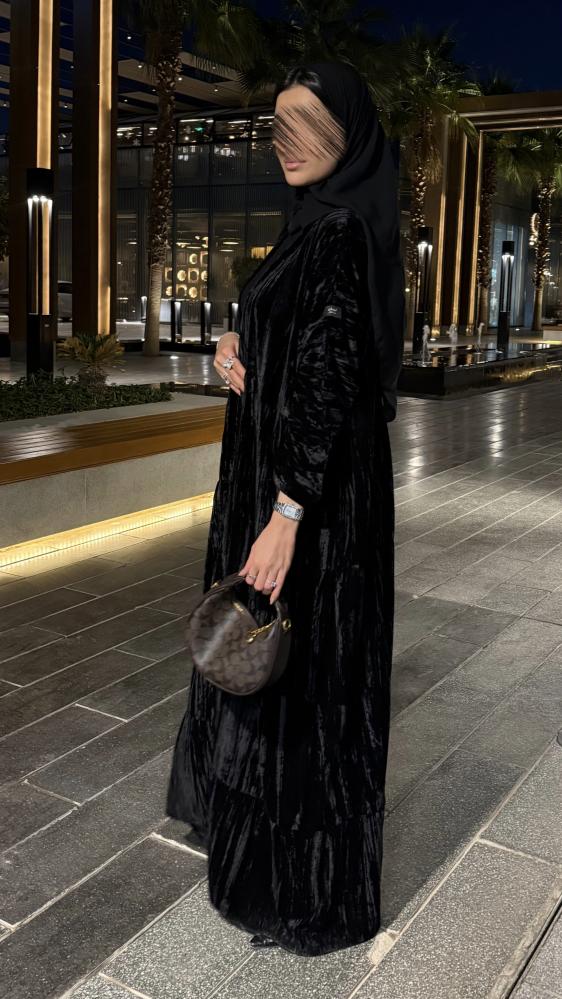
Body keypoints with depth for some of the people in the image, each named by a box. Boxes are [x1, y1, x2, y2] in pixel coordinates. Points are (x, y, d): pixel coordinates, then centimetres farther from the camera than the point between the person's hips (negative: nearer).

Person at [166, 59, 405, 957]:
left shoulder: (340, 230, -17)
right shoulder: (322, 222, 13)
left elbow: (333, 374, -24)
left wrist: (286, 515, -26)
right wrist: (234, 351, -1)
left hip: (315, 491, -10)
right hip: (285, 470, 10)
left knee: (302, 670, 0)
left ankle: (310, 889, 18)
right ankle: (262, 825, 41)